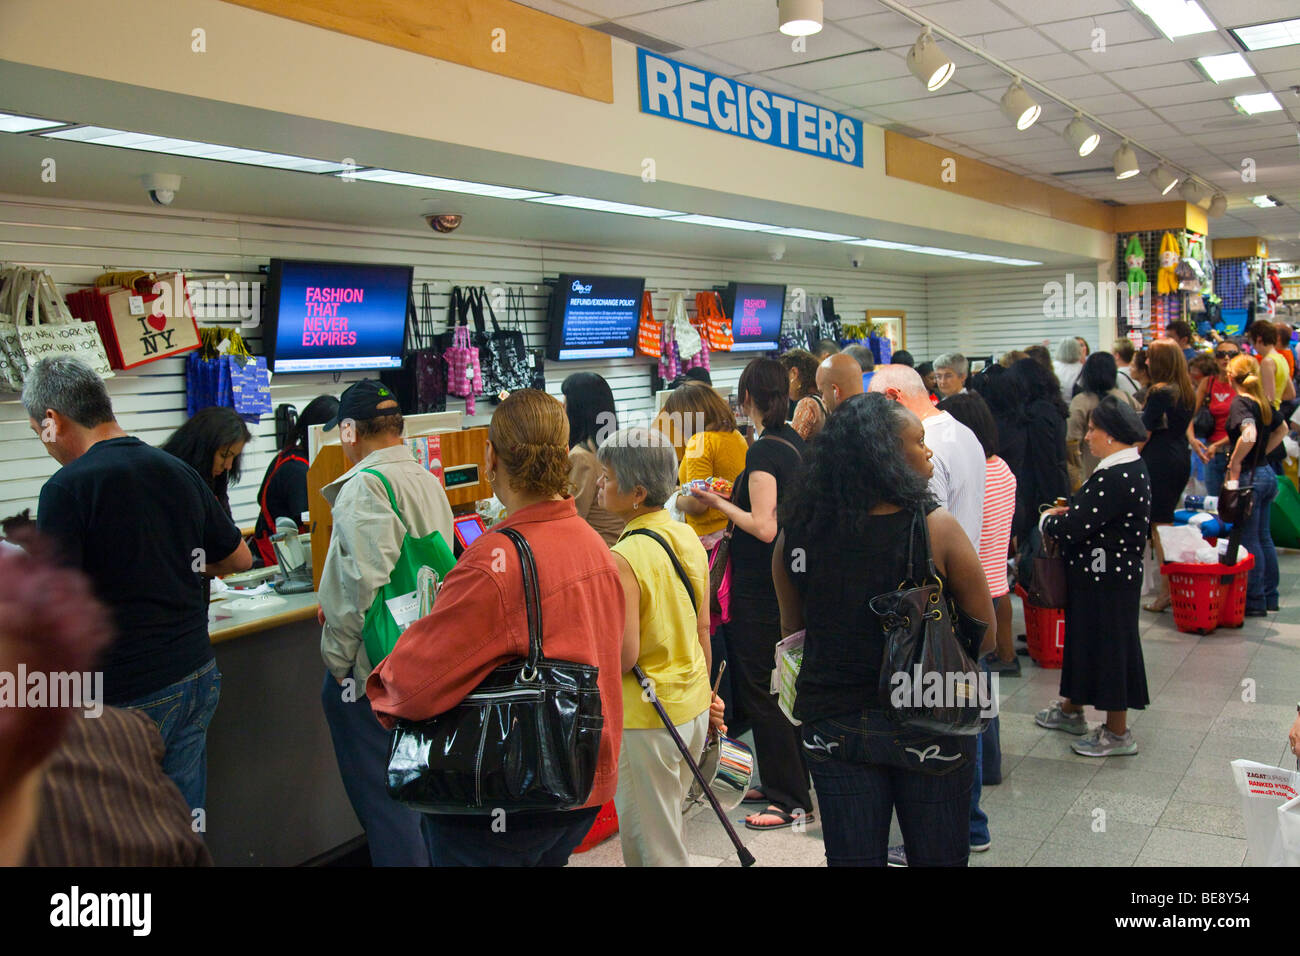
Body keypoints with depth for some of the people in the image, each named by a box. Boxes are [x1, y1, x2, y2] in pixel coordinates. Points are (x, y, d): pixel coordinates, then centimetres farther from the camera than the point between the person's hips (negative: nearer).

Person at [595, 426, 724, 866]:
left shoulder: (621, 560, -23)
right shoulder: (688, 538, 1)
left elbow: (624, 657, -24)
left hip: (645, 719, -8)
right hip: (693, 706, 8)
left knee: (651, 847, 8)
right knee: (669, 826, 23)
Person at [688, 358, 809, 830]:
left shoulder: (763, 451, -19)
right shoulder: (794, 441, 8)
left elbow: (764, 527, -23)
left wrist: (719, 503, -12)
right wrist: (736, 497, 12)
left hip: (760, 587, -9)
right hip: (785, 579, 9)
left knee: (760, 689, 1)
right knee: (776, 685, 19)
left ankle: (791, 800, 9)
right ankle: (784, 782, 30)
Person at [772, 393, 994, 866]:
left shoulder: (797, 529, -6)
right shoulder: (935, 528, -16)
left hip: (832, 722, 3)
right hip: (925, 722, -3)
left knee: (850, 858, 15)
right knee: (938, 856, 15)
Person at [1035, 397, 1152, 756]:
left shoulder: (1116, 478, -26)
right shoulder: (1132, 468, 7)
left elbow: (1075, 529, -26)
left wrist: (1047, 520, -7)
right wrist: (1069, 512, 1)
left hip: (1106, 579, -10)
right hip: (1100, 574, 10)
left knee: (1107, 644, 3)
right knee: (1084, 637, 22)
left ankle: (1118, 733, 17)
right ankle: (1071, 709, 40)